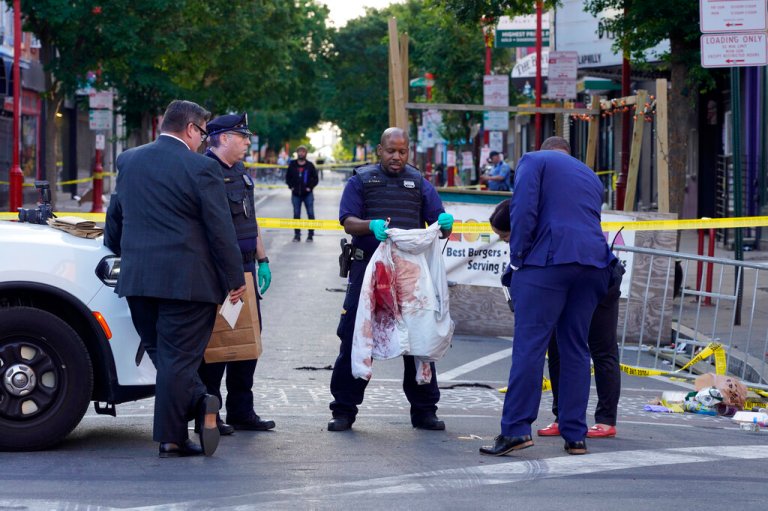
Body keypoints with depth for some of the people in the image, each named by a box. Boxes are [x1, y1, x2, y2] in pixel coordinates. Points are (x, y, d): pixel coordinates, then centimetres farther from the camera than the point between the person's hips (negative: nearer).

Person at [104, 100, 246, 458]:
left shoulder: (129, 161, 8)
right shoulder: (201, 168, -9)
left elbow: (114, 217, 17)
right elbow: (221, 229, -10)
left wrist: (122, 254, 33)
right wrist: (234, 278, -2)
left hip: (137, 279, 5)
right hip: (187, 280, -5)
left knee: (160, 352, 15)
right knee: (179, 357, -2)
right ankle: (171, 439, -1)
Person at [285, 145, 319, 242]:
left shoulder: (310, 165, 1)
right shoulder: (292, 165, 4)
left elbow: (315, 178, 6)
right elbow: (287, 177, 12)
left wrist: (310, 187, -5)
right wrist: (291, 186, 1)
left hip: (308, 194, -1)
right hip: (296, 194, 1)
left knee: (310, 214, -2)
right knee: (296, 214, 4)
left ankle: (310, 234, 4)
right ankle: (297, 234, 10)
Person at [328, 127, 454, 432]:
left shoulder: (419, 183, 14)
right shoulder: (361, 181, 8)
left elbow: (438, 223, 8)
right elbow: (348, 222, -4)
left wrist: (445, 224, -16)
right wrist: (371, 226, -26)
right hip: (368, 269, -2)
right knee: (354, 339, -3)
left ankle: (424, 410, 13)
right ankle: (344, 410, 5)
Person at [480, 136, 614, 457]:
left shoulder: (534, 161, 10)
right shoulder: (590, 176, 28)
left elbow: (524, 209, -5)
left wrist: (517, 257, -2)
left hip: (549, 259, -5)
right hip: (593, 262, 5)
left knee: (530, 344, -8)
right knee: (576, 350, 8)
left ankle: (516, 429, -14)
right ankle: (575, 436, 7)